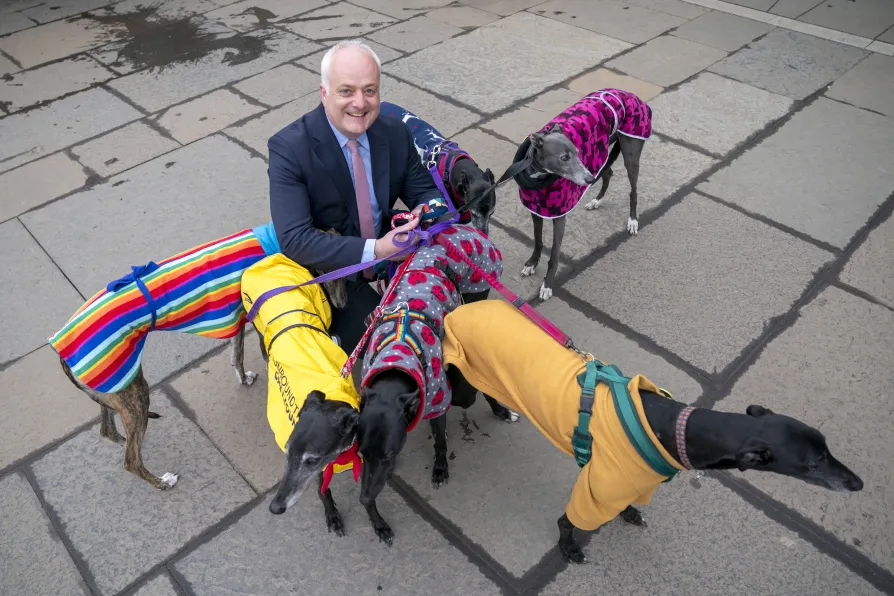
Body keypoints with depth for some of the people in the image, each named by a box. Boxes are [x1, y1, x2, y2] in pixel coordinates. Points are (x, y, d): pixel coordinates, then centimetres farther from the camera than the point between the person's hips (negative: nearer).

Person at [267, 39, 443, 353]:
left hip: (389, 247, 5)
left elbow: (425, 191, 1)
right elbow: (294, 240, -29)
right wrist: (373, 251, -38)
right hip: (328, 268, -4)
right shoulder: (288, 148, -22)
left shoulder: (395, 133, -8)